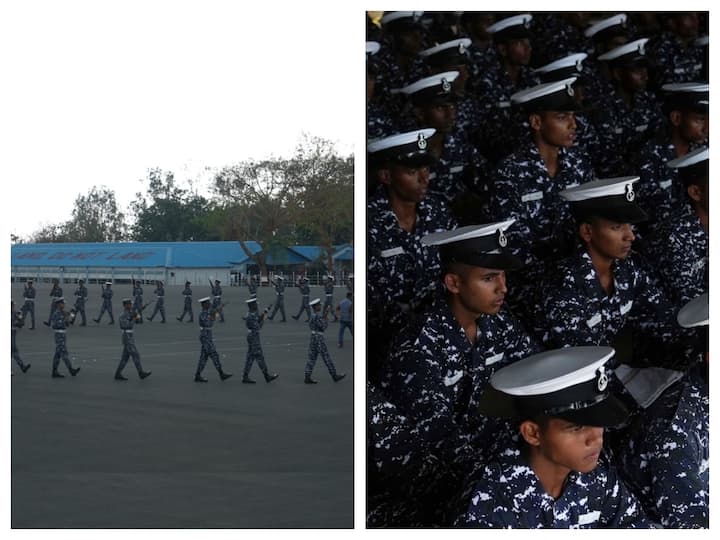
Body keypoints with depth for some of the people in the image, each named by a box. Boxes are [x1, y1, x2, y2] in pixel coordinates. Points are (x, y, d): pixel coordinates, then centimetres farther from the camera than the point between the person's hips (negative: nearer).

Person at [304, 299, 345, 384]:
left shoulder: (312, 315, 12)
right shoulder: (317, 316, -18)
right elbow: (323, 327, -20)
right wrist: (326, 320, -5)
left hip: (313, 337, 9)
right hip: (318, 338, -9)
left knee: (312, 358, 6)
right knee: (326, 357, 1)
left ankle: (307, 377, 1)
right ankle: (335, 376, 9)